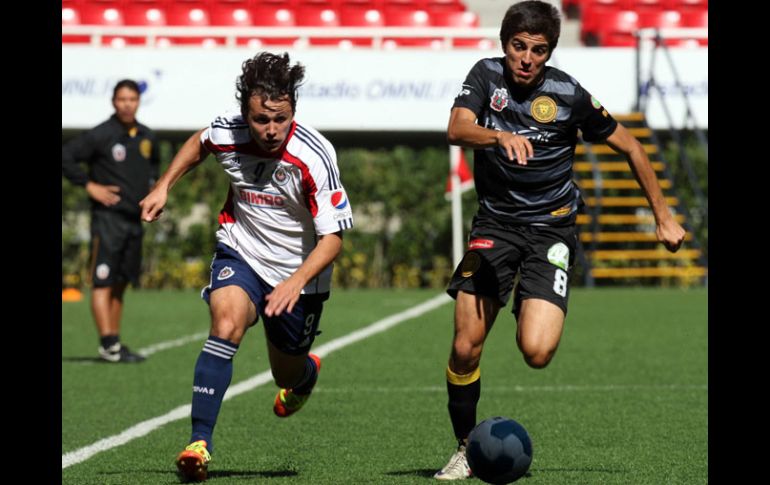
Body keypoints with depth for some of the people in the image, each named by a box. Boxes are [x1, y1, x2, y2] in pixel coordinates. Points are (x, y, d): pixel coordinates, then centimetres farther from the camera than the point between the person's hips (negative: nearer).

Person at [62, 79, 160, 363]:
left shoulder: (147, 137, 11)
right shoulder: (101, 135, -9)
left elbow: (154, 164, 32)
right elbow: (66, 157, -11)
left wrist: (151, 186, 16)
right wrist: (89, 185, -13)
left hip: (135, 220, 7)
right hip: (108, 219, -7)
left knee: (120, 284, 10)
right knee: (103, 283, -10)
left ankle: (115, 345, 14)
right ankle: (108, 344, -16)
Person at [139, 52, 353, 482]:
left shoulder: (315, 157, -28)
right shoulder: (227, 134, -17)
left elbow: (333, 237, -25)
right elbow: (199, 143, 11)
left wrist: (297, 281, -40)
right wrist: (164, 187, 7)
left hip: (300, 273, -1)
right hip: (241, 252, 1)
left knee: (286, 374, 14)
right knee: (227, 323, -29)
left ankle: (308, 372, 55)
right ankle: (199, 442, -31)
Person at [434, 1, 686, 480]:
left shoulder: (568, 94, -10)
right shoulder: (486, 74, -5)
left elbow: (630, 147, 3)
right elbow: (457, 129, -23)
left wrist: (663, 216, 5)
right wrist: (502, 137, -43)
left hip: (551, 228, -2)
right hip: (495, 223, 2)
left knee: (537, 352, -20)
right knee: (465, 348, -9)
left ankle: (532, 309, 17)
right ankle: (466, 448, 13)